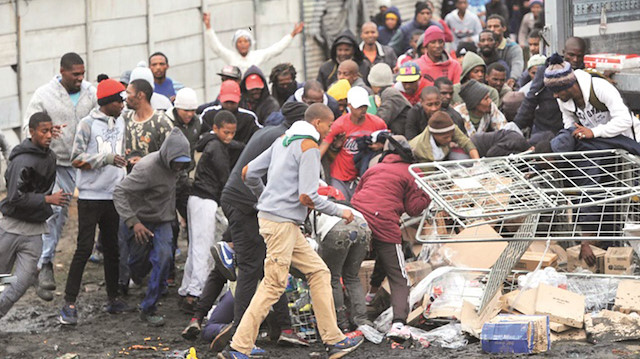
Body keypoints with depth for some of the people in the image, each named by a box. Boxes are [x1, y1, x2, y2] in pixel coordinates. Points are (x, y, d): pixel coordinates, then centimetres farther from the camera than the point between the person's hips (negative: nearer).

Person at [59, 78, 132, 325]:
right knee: (84, 248, -9)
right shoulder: (88, 124, -9)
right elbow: (77, 159, -12)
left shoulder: (119, 122, 11)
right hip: (90, 196, -6)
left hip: (113, 196, 6)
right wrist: (106, 159, -19)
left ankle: (113, 299, 20)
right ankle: (69, 303, -6)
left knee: (112, 247, 12)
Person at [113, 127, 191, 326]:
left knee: (163, 257, -14)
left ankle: (148, 308, -8)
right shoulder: (147, 168, -26)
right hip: (141, 221, -5)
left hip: (162, 221, 5)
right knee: (139, 262, 3)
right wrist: (133, 222, -35)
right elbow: (119, 192, -29)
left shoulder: (171, 166, -2)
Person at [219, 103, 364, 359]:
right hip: (281, 223, -10)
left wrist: (264, 197, 34)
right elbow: (307, 197, -18)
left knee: (319, 272, 11)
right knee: (273, 286, -8)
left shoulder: (283, 141, 16)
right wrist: (340, 212, -5)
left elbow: (248, 173, 17)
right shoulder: (309, 148, -11)